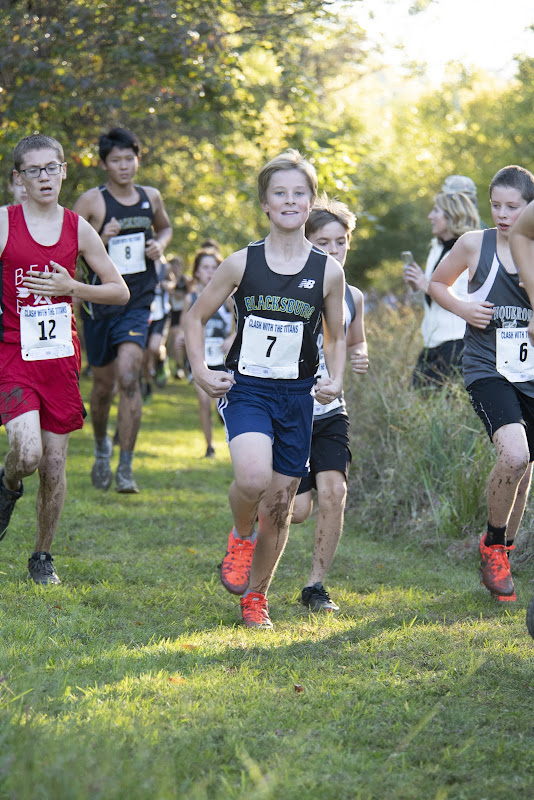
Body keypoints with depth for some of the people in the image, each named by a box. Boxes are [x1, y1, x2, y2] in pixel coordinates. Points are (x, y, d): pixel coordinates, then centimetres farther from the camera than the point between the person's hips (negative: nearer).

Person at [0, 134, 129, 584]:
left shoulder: (78, 229, 4)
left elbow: (120, 292, 8)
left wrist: (71, 288, -6)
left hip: (61, 357, 3)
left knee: (54, 466, 5)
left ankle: (42, 556, 23)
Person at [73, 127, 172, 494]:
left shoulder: (151, 197, 4)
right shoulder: (92, 201, -7)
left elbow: (165, 227, 25)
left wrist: (160, 245, 3)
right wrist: (98, 239, -21)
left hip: (137, 302, 1)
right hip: (99, 302, -1)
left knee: (128, 377, -17)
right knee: (104, 384, 11)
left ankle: (126, 468, -12)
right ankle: (102, 446, 41)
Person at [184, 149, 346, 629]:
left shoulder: (328, 271, 1)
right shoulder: (243, 263, -2)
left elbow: (337, 337, 14)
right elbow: (196, 318, 9)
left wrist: (336, 381, -2)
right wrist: (201, 370, -3)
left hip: (297, 395, 2)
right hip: (246, 388, -2)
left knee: (280, 503, 5)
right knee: (252, 477, -28)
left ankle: (256, 595, 26)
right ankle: (240, 536, 6)